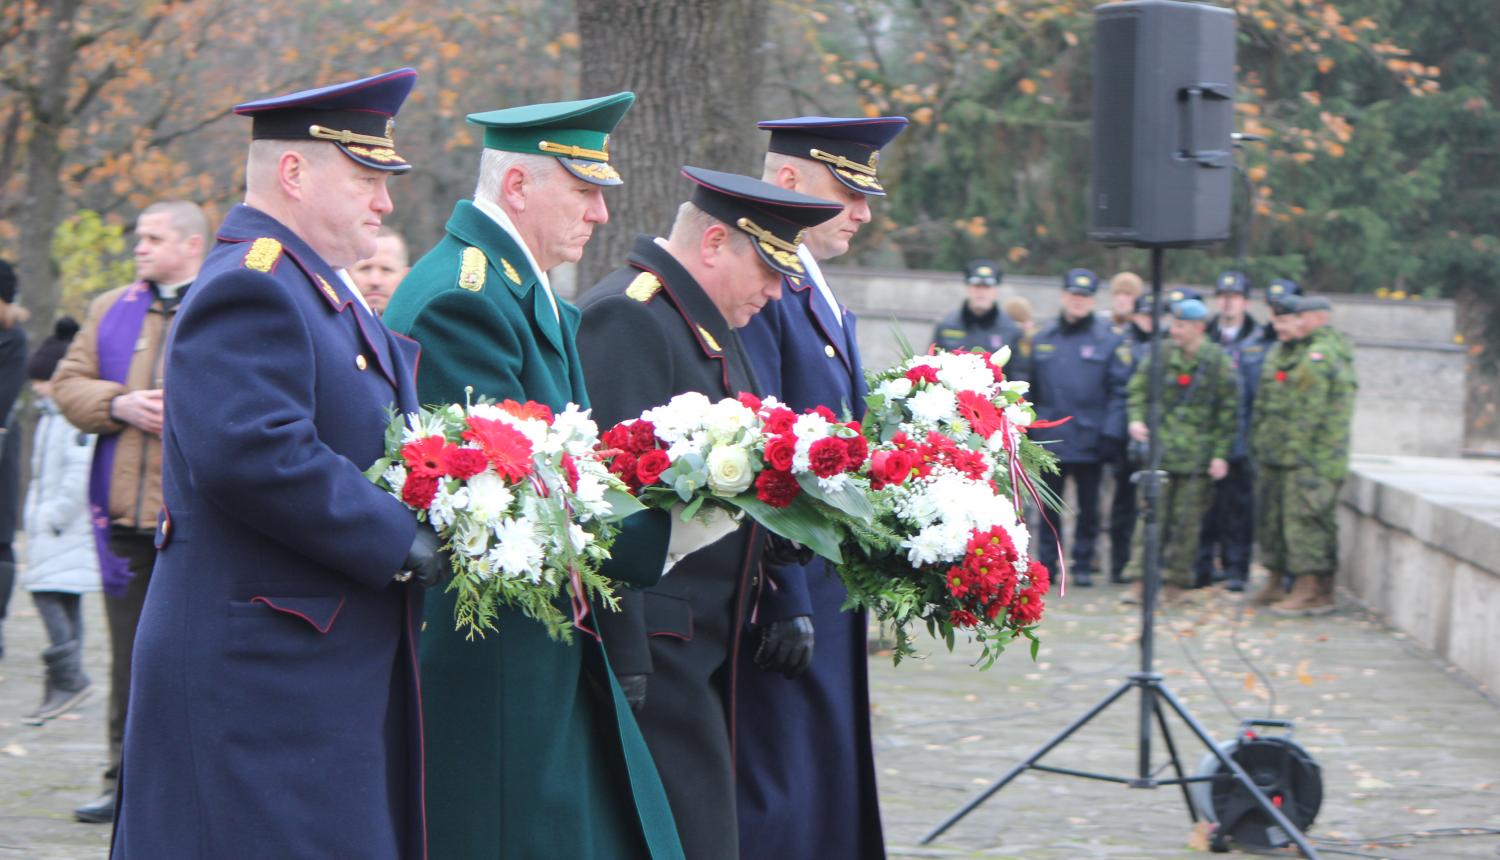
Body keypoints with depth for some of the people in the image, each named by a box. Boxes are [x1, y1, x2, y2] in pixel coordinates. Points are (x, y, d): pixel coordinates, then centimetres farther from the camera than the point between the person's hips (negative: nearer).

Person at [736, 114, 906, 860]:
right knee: (772, 800, -6)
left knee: (827, 792, 13)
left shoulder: (824, 301, 17)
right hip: (780, 594, -10)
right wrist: (785, 597, -21)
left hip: (828, 594, 10)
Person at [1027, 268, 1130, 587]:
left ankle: (1083, 565, 15)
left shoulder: (1109, 341, -1)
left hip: (1089, 439, -2)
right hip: (1049, 439, 2)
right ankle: (1047, 563, 11)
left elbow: (1119, 390, -4)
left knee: (1088, 507, 6)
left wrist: (1111, 434, -11)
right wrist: (1026, 431, 6)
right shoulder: (1042, 341, 8)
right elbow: (1030, 389, 10)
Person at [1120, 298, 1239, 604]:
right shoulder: (1162, 355, 5)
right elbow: (1138, 389, 14)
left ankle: (1175, 582, 13)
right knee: (1152, 515, -5)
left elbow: (1228, 413, 0)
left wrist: (1220, 454, -5)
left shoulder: (1219, 363, -2)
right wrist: (1136, 418, -5)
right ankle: (1140, 582, -5)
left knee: (1187, 521, 3)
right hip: (1160, 449, 2)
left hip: (1197, 456, -2)